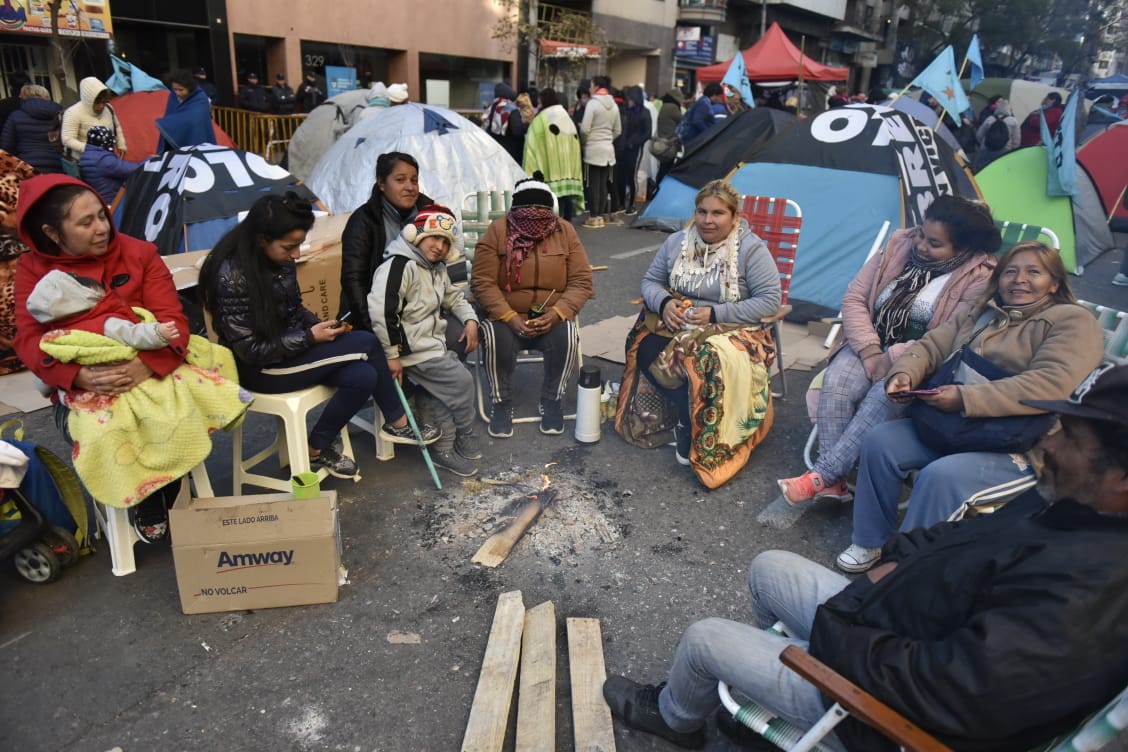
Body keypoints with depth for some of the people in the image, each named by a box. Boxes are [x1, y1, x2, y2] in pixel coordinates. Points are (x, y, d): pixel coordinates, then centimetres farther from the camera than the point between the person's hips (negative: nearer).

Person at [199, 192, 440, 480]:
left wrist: (321, 325, -6)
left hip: (289, 348, 7)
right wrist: (310, 338, -21)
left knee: (363, 376, -15)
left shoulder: (280, 260, -3)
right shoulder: (233, 277, -24)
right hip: (258, 368, -7)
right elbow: (251, 351, -22)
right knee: (367, 343, -16)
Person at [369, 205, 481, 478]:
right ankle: (464, 439, 10)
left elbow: (454, 297, 30)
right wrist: (392, 354, -23)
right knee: (462, 381, -11)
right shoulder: (400, 265, -18)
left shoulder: (437, 270, 15)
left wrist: (470, 319, 10)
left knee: (442, 397, -1)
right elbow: (380, 310, -26)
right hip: (413, 350, -9)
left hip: (433, 344, 9)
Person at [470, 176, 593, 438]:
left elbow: (581, 281, -4)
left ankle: (552, 401, -7)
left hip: (554, 316, 1)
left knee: (567, 336, -29)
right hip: (505, 316, -1)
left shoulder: (565, 231, 0)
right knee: (497, 339, -32)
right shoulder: (497, 231, -5)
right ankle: (501, 403, -8)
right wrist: (510, 318, -23)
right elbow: (482, 281, -10)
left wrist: (557, 313, -20)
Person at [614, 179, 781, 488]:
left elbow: (770, 300, -12)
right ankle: (688, 410, -11)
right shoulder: (677, 242, 7)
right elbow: (650, 281, 13)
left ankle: (691, 427, -13)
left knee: (708, 361, -36)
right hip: (677, 324, 4)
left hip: (731, 331, -4)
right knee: (646, 349, -25)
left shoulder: (751, 249, -7)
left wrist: (714, 313, -19)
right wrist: (664, 303, -13)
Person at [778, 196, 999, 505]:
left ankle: (820, 476, -31)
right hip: (872, 346, 4)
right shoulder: (901, 244, 4)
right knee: (837, 383, -28)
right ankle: (833, 482, -27)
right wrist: (870, 352, -11)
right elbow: (854, 298, 1)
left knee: (884, 396, -35)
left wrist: (892, 359, -20)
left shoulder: (980, 277, -9)